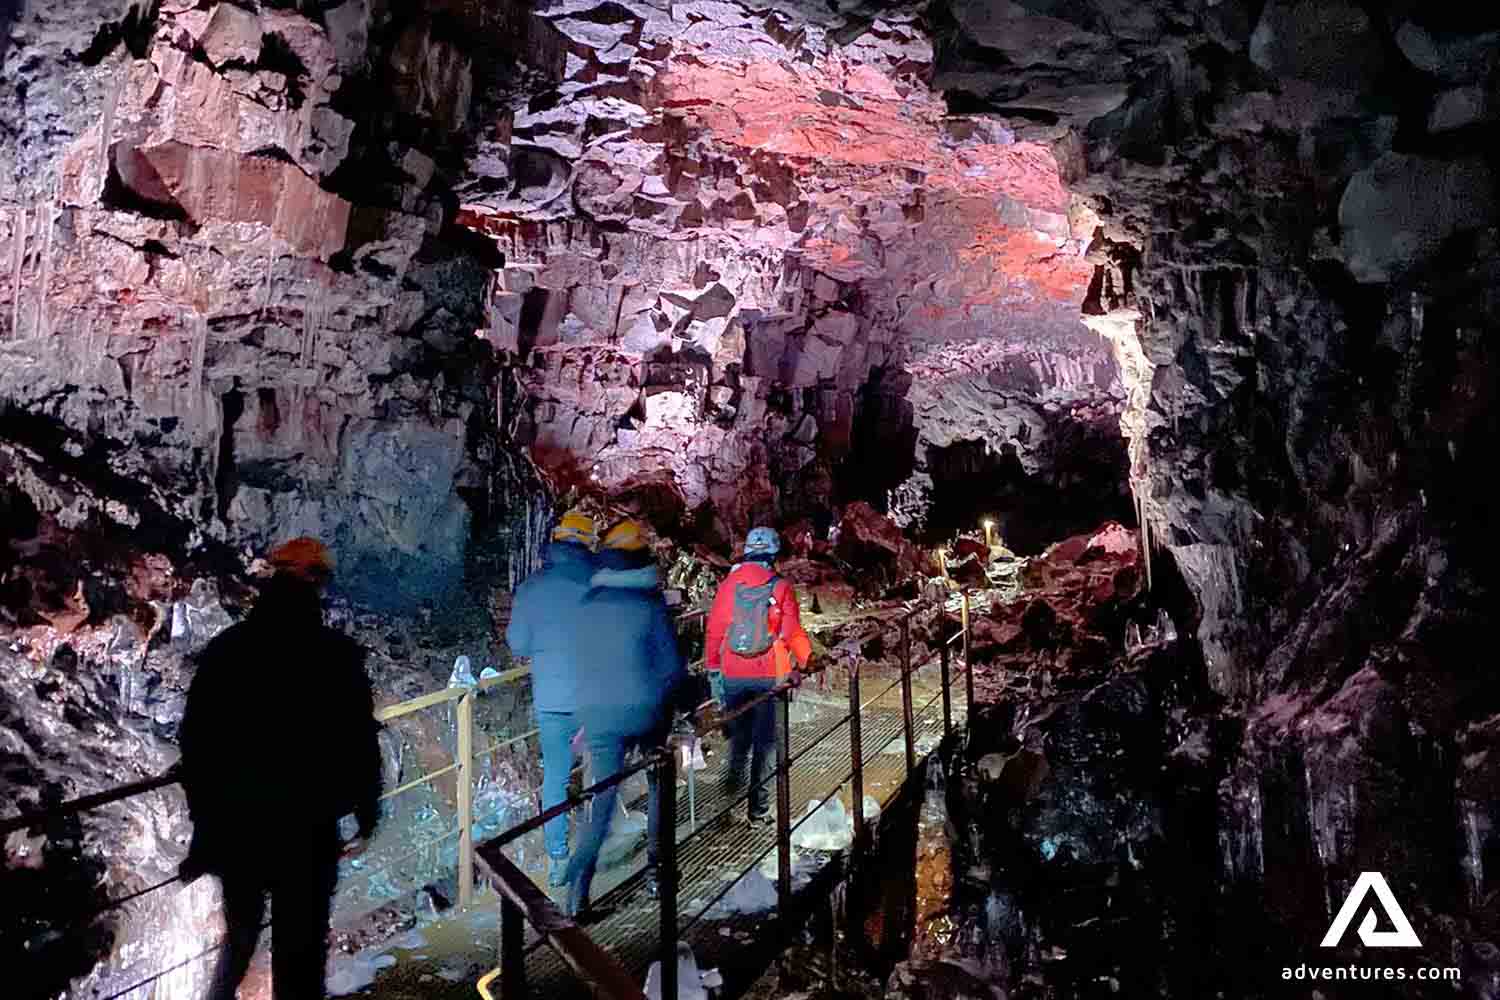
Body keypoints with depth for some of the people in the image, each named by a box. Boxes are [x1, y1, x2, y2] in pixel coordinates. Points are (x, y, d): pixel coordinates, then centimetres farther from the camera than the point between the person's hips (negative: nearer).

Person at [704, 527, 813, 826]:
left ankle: (734, 780, 31)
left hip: (734, 675, 2)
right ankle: (757, 807, 8)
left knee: (738, 732, 22)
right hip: (770, 676, -2)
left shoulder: (729, 585, -2)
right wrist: (806, 659, 11)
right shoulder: (781, 588, -9)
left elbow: (715, 630, 1)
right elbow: (793, 632, -7)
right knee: (765, 739, 6)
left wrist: (713, 668, 11)